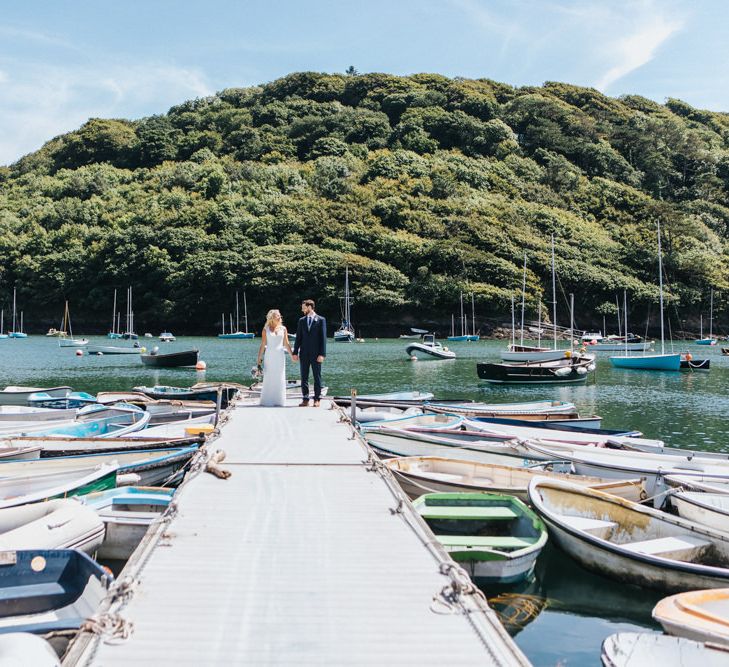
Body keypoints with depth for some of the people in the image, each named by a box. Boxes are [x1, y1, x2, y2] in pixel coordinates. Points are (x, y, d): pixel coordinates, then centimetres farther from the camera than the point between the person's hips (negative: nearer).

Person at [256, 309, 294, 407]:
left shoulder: (283, 329, 7)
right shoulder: (266, 329, 2)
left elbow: (286, 344, 9)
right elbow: (262, 345, 2)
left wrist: (292, 354, 1)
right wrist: (259, 359, -1)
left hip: (280, 356, 2)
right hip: (269, 356, -2)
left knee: (280, 379, 3)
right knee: (269, 379, -2)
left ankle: (279, 401, 9)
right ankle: (268, 401, 4)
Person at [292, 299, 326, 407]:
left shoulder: (321, 320, -1)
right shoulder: (302, 320, 10)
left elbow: (323, 338, -5)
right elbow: (298, 337, 11)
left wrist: (322, 354, -11)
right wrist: (295, 352, 4)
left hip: (316, 354, -4)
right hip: (304, 353, 4)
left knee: (317, 377, 2)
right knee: (304, 377, 4)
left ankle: (317, 399, 8)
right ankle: (305, 399, 9)